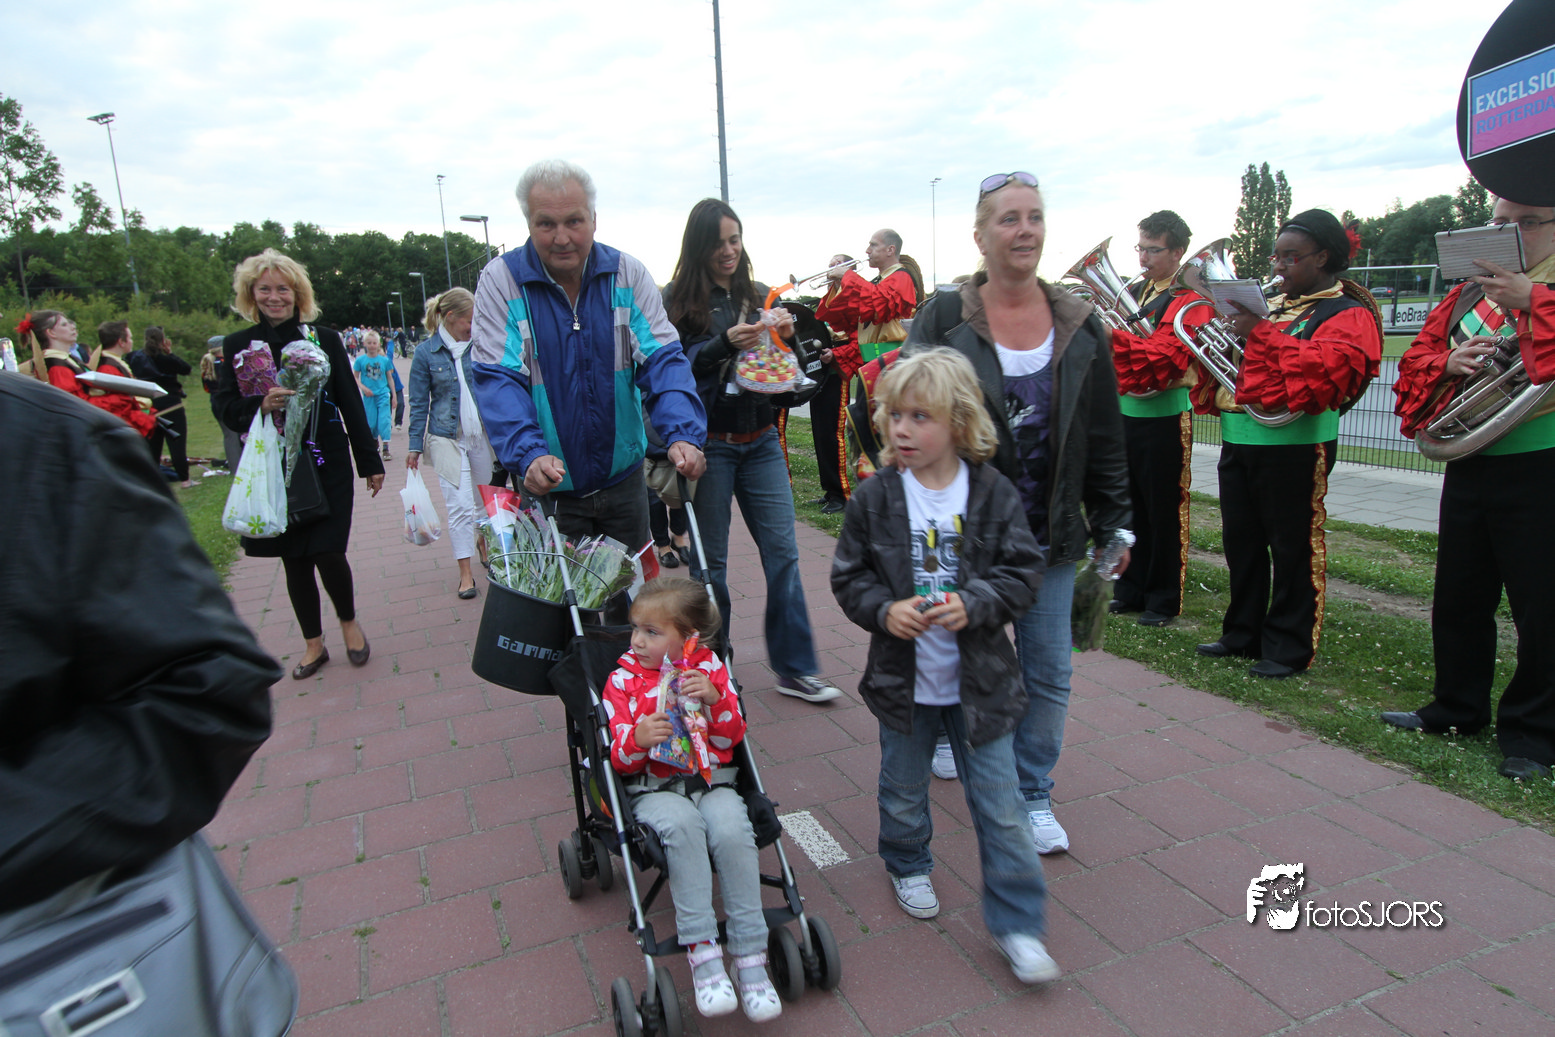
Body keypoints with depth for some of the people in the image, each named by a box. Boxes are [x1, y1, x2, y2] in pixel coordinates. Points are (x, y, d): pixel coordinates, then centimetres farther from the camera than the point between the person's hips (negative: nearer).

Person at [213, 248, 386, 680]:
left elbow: (350, 403, 3)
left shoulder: (324, 338, 2)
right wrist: (260, 405, -21)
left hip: (327, 465, -2)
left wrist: (369, 462, 4)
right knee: (294, 560, 9)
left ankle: (349, 623, 21)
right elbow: (225, 408, 1)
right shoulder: (236, 345, 5)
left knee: (328, 554, -8)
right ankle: (313, 644, 25)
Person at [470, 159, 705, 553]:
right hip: (546, 490, -2)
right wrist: (529, 455, -33)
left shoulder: (627, 274, -2)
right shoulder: (501, 279, -8)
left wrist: (682, 434, -27)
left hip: (624, 479, 3)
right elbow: (497, 378, -16)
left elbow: (661, 359, -9)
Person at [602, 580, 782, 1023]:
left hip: (712, 781, 1)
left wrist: (715, 699, -16)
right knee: (682, 824, -34)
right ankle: (702, 954, -29)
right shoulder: (623, 679, 4)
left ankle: (751, 960, -19)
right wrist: (637, 739, -24)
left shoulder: (709, 667, 7)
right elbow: (619, 758, 0)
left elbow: (730, 739, 3)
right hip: (655, 788, -1)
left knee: (733, 831, -29)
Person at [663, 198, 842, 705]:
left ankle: (793, 668, 11)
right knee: (711, 559, 5)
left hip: (760, 442, 4)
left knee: (783, 552, 1)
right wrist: (726, 344, -22)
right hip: (708, 445, -4)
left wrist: (785, 336, -7)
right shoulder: (679, 301, -1)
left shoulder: (759, 296, 11)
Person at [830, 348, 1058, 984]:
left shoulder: (993, 494, -9)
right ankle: (908, 866, 50)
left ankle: (1016, 922, 22)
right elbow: (848, 576, -2)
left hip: (981, 680, -1)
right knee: (903, 789, 21)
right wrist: (884, 610, -20)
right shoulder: (875, 497, -8)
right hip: (904, 678, 1)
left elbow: (1023, 572, -6)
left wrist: (972, 604, -22)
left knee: (999, 802, 6)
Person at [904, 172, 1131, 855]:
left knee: (1048, 672, 8)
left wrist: (1114, 525, 8)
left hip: (1052, 535, 3)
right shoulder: (944, 318, -6)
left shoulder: (1080, 327, 4)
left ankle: (1034, 793, 27)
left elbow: (1104, 439, 8)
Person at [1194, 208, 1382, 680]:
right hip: (1238, 441, 7)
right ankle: (1243, 634, 25)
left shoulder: (1348, 315, -3)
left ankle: (1288, 648, 10)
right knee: (1241, 542, 12)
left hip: (1295, 445, -7)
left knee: (1292, 548, -1)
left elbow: (1322, 368, -22)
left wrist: (1260, 333, -21)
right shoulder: (1270, 306, 19)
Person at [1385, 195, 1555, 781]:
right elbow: (1416, 361, 12)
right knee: (1458, 598, 15)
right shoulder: (1468, 294, 15)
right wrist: (1448, 363, -8)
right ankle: (1457, 708, 30)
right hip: (1469, 465, 6)